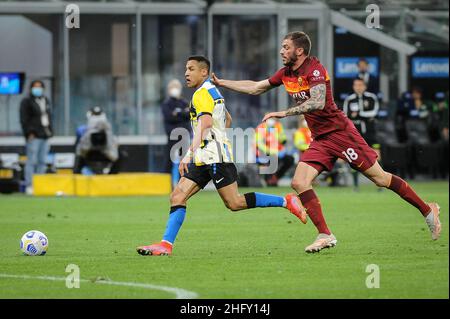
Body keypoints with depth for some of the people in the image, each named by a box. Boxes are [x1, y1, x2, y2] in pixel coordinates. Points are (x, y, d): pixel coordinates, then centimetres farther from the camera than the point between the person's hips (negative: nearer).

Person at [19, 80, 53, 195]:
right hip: (34, 136, -7)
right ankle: (29, 186, -9)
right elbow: (24, 119, -7)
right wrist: (29, 133, -15)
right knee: (32, 161, -10)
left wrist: (50, 131, 14)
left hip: (45, 135, 7)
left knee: (42, 161, 6)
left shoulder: (46, 100, 19)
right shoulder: (27, 102, -2)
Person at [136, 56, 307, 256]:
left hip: (215, 157, -10)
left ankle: (286, 202, 2)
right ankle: (166, 244, -8)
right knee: (177, 197, -2)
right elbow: (227, 120, 32)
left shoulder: (202, 93, -11)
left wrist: (190, 153, -35)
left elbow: (204, 125, -26)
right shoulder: (212, 91, 20)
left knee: (234, 203, -7)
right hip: (203, 159, 10)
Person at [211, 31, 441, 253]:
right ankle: (325, 235, -9)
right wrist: (220, 82, 16)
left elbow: (317, 102, -31)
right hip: (320, 140, 8)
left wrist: (284, 113, -36)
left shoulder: (315, 70, -16)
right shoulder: (286, 74, 9)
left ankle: (427, 211, 10)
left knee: (379, 178, -4)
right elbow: (255, 88, 20)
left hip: (340, 133, -8)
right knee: (299, 182, -10)